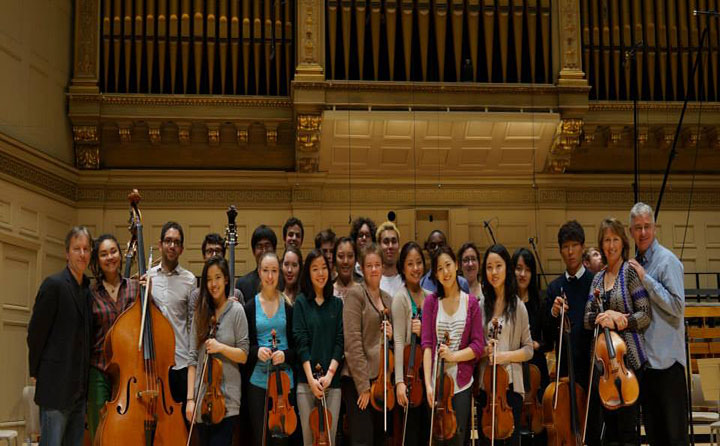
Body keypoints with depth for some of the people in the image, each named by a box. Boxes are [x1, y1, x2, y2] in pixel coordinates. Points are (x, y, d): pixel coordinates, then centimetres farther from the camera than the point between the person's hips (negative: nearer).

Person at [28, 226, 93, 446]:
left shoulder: (88, 289, 12)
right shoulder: (54, 284, -9)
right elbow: (35, 332, -9)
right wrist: (38, 373, -3)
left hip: (80, 387, 7)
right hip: (56, 386, -7)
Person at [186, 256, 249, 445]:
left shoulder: (236, 310, -2)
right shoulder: (200, 313, 7)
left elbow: (243, 356, -2)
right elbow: (193, 358, 3)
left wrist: (221, 347, -18)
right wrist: (190, 398, -3)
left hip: (227, 400, -3)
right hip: (202, 397, 4)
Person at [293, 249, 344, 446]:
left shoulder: (337, 304, 9)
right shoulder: (301, 302, 3)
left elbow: (340, 341, 3)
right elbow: (301, 342, -4)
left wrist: (329, 374, -10)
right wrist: (311, 378, -13)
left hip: (332, 380, 2)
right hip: (306, 381, -2)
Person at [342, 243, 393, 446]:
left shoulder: (387, 298, 15)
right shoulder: (355, 294, -6)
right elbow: (353, 342, -14)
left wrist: (391, 335, 0)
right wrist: (363, 385, -17)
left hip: (382, 379, 7)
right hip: (359, 380, -7)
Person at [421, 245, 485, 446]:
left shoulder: (471, 302, 2)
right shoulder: (431, 301, 2)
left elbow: (478, 346, 1)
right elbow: (427, 344, -5)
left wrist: (453, 356, -15)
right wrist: (428, 384, -13)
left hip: (461, 382, 0)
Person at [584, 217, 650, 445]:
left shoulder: (630, 272, -4)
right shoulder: (598, 278, 13)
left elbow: (645, 315, -8)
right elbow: (587, 318, 9)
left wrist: (619, 321, -17)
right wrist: (601, 318, -10)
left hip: (629, 357, -6)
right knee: (610, 427, 10)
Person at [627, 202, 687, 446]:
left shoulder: (667, 260, -9)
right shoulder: (636, 263, 12)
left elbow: (677, 306, -18)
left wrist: (645, 279, -18)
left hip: (666, 358, -7)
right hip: (644, 357, 7)